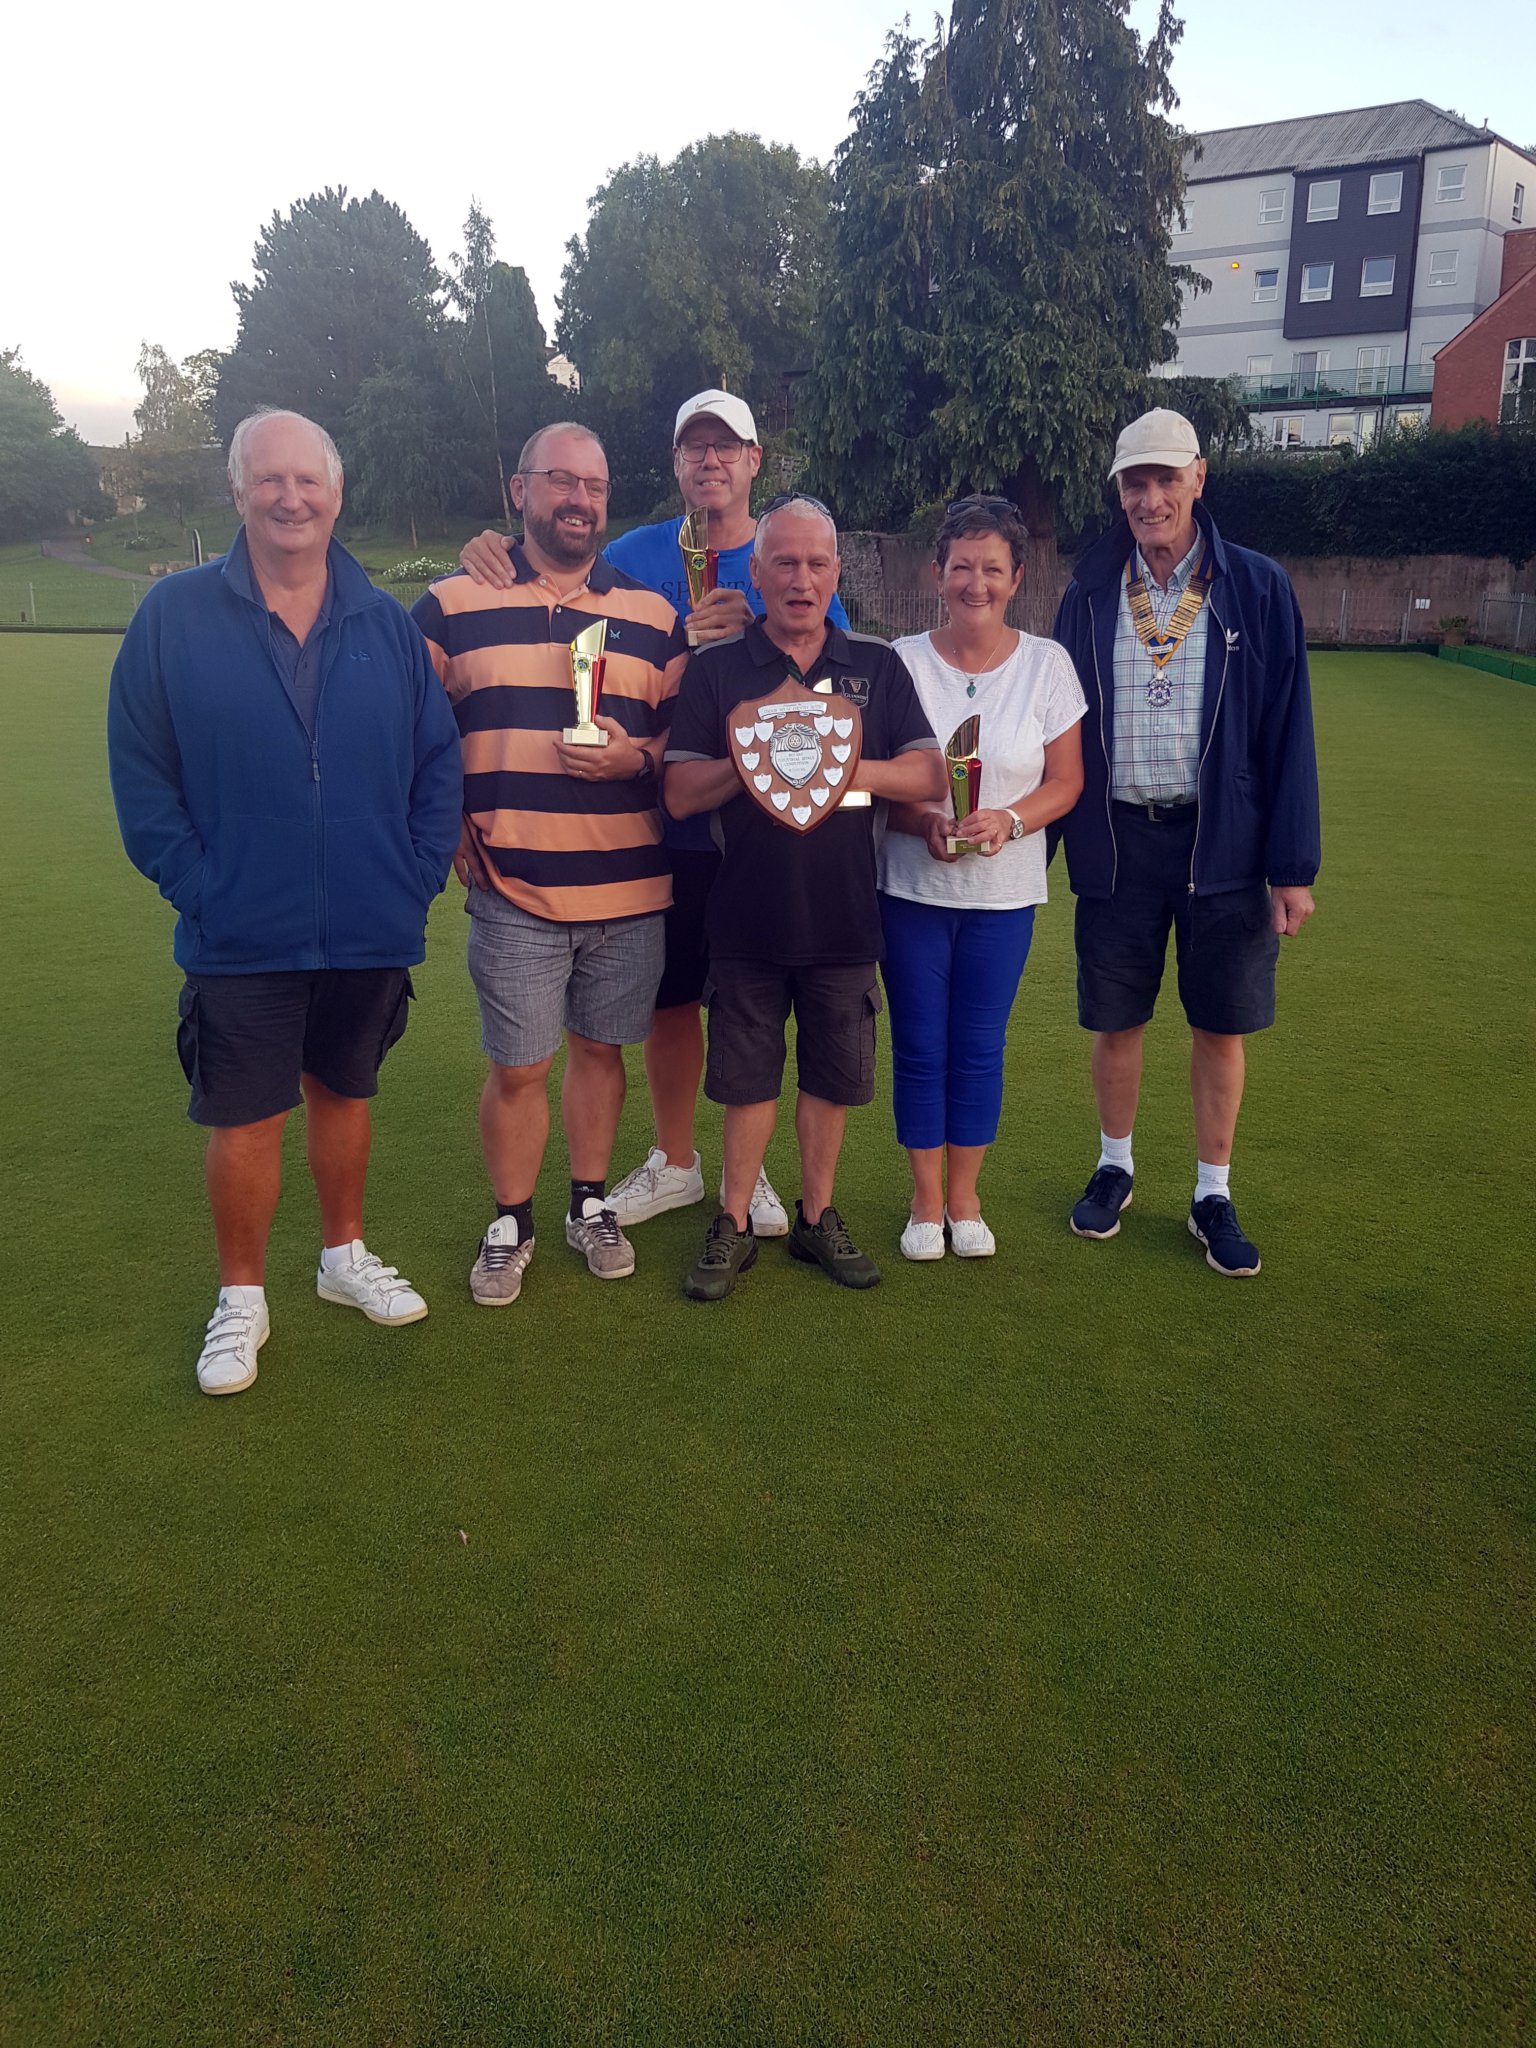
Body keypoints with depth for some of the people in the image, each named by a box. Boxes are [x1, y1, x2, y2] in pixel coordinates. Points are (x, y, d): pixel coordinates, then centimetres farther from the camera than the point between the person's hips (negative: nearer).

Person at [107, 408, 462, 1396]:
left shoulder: (387, 622, 3)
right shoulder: (175, 616, -3)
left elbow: (440, 760, 6)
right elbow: (140, 771, -2)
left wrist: (420, 873, -3)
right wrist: (192, 885, -9)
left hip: (370, 933, 2)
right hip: (240, 938, -2)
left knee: (344, 1094, 18)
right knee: (245, 1120, 6)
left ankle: (345, 1254, 38)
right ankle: (242, 1298, 25)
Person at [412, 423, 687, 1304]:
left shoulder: (653, 616, 8)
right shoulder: (452, 606, 4)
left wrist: (636, 757, -10)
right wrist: (451, 831, -1)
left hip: (629, 889, 2)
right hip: (512, 889, -2)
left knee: (600, 1049, 13)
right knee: (518, 1067, 4)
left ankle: (592, 1205, 32)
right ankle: (511, 1224, 24)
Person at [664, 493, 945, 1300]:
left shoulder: (877, 667, 5)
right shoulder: (714, 669, 1)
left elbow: (928, 775, -2)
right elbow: (681, 792, -5)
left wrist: (846, 767, -17)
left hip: (844, 916, 2)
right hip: (747, 916, -1)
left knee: (833, 1077, 11)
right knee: (747, 1079, 8)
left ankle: (816, 1217, 28)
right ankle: (734, 1224, 23)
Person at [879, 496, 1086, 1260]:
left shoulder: (1046, 664, 0)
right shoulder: (901, 662, -3)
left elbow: (1065, 779, 1)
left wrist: (1009, 819, -18)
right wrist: (924, 822, -20)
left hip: (1005, 892, 1)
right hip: (912, 887, 0)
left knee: (980, 1047, 8)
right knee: (919, 1048, 6)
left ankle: (964, 1197, 26)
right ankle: (926, 1201, 24)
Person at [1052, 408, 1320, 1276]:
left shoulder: (1259, 589, -2)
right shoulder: (1090, 596, 3)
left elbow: (1288, 730, -3)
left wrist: (1293, 865, -7)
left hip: (1224, 841, -1)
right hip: (1117, 843, 1)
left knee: (1222, 1025, 7)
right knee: (1116, 1020, 11)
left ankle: (1214, 1196, 23)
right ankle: (1115, 1167, 33)